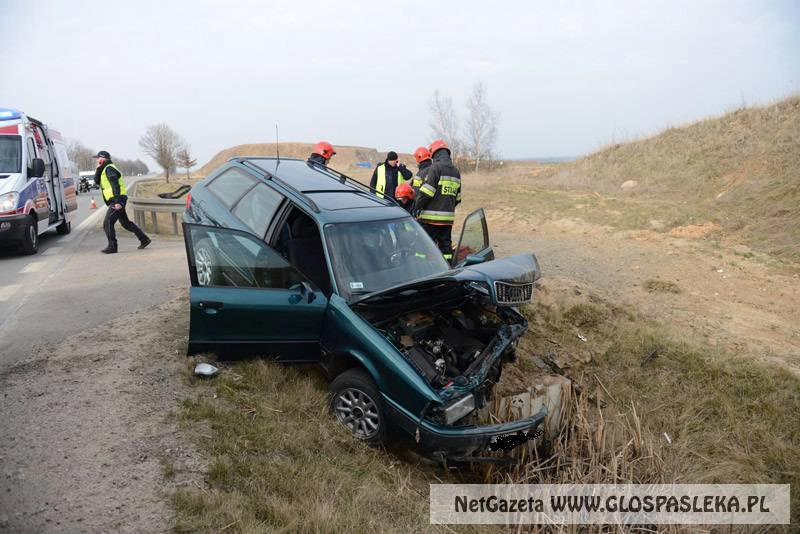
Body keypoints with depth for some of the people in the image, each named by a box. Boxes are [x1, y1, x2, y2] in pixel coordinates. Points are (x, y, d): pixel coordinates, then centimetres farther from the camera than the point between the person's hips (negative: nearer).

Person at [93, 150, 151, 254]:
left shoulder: (109, 169, -10)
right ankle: (144, 239, 19)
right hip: (116, 201, 10)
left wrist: (117, 201, -27)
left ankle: (112, 247, -9)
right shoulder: (104, 170, 21)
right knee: (126, 223, 15)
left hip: (117, 201, -10)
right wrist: (98, 169, 5)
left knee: (107, 223, -11)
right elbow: (97, 181, 16)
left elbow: (115, 185, -20)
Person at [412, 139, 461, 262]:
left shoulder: (436, 167, -9)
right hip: (448, 216, 7)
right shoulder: (456, 171, 16)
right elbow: (457, 197, 20)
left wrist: (417, 208, -7)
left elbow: (426, 192, -15)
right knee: (445, 244, 14)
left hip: (432, 216, -7)